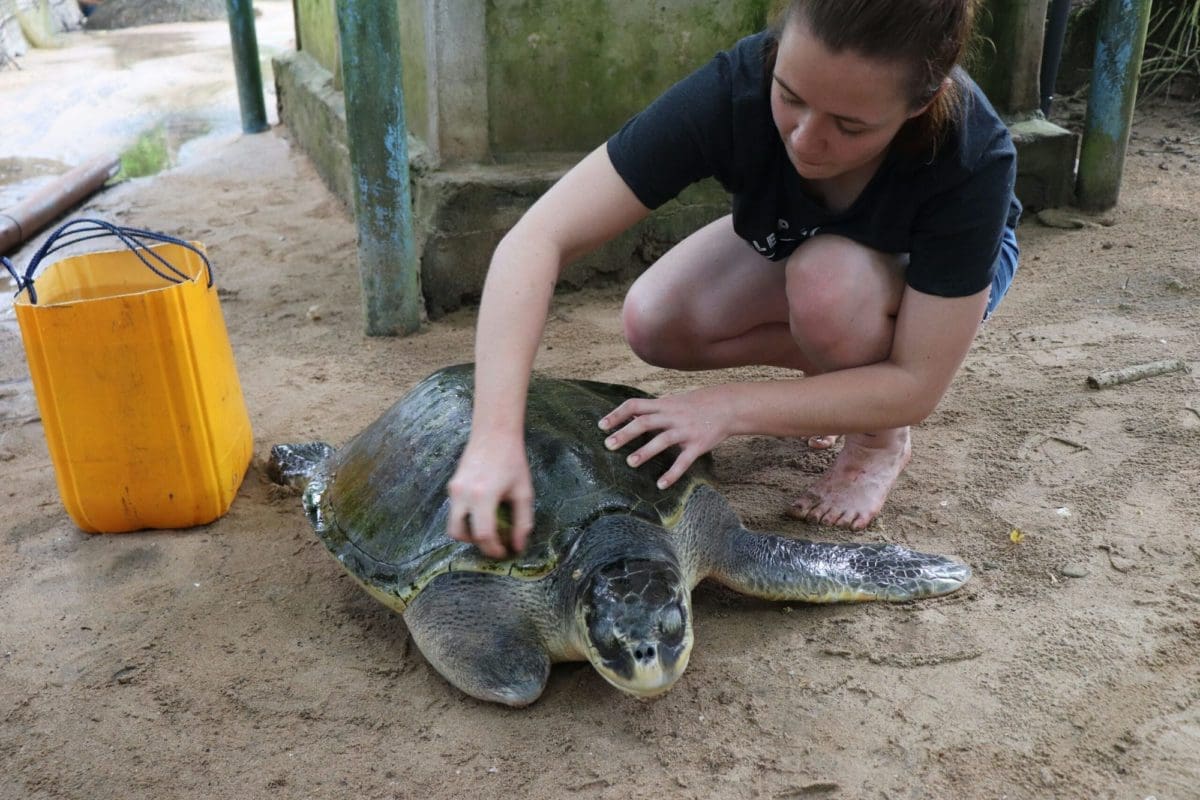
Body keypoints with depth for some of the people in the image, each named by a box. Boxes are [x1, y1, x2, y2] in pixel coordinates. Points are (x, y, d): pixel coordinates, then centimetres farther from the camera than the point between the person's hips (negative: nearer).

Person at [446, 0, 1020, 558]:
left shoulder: (973, 158, -39)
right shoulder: (736, 87, -36)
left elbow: (917, 385, -33)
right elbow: (538, 237, -39)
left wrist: (730, 407, -40)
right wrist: (495, 435, -50)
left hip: (933, 273, -2)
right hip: (794, 246, 3)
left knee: (826, 280, -36)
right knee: (651, 324, -21)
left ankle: (880, 440, -6)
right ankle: (835, 375, 3)